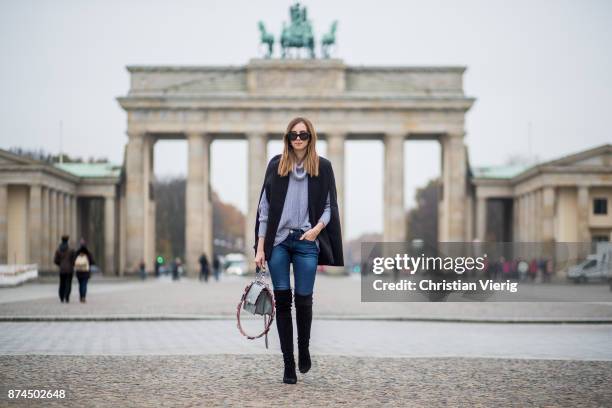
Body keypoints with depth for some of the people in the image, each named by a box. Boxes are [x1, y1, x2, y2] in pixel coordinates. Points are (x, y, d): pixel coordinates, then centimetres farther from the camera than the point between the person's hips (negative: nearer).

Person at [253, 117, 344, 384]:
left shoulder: (322, 167, 4)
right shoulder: (276, 164, 6)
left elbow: (330, 206, 6)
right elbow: (264, 207, 6)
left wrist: (318, 227, -13)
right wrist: (260, 247, 1)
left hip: (306, 242, -1)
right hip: (278, 241, 1)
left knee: (303, 300, -1)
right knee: (282, 301, 0)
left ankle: (304, 351, 26)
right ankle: (288, 365, 8)